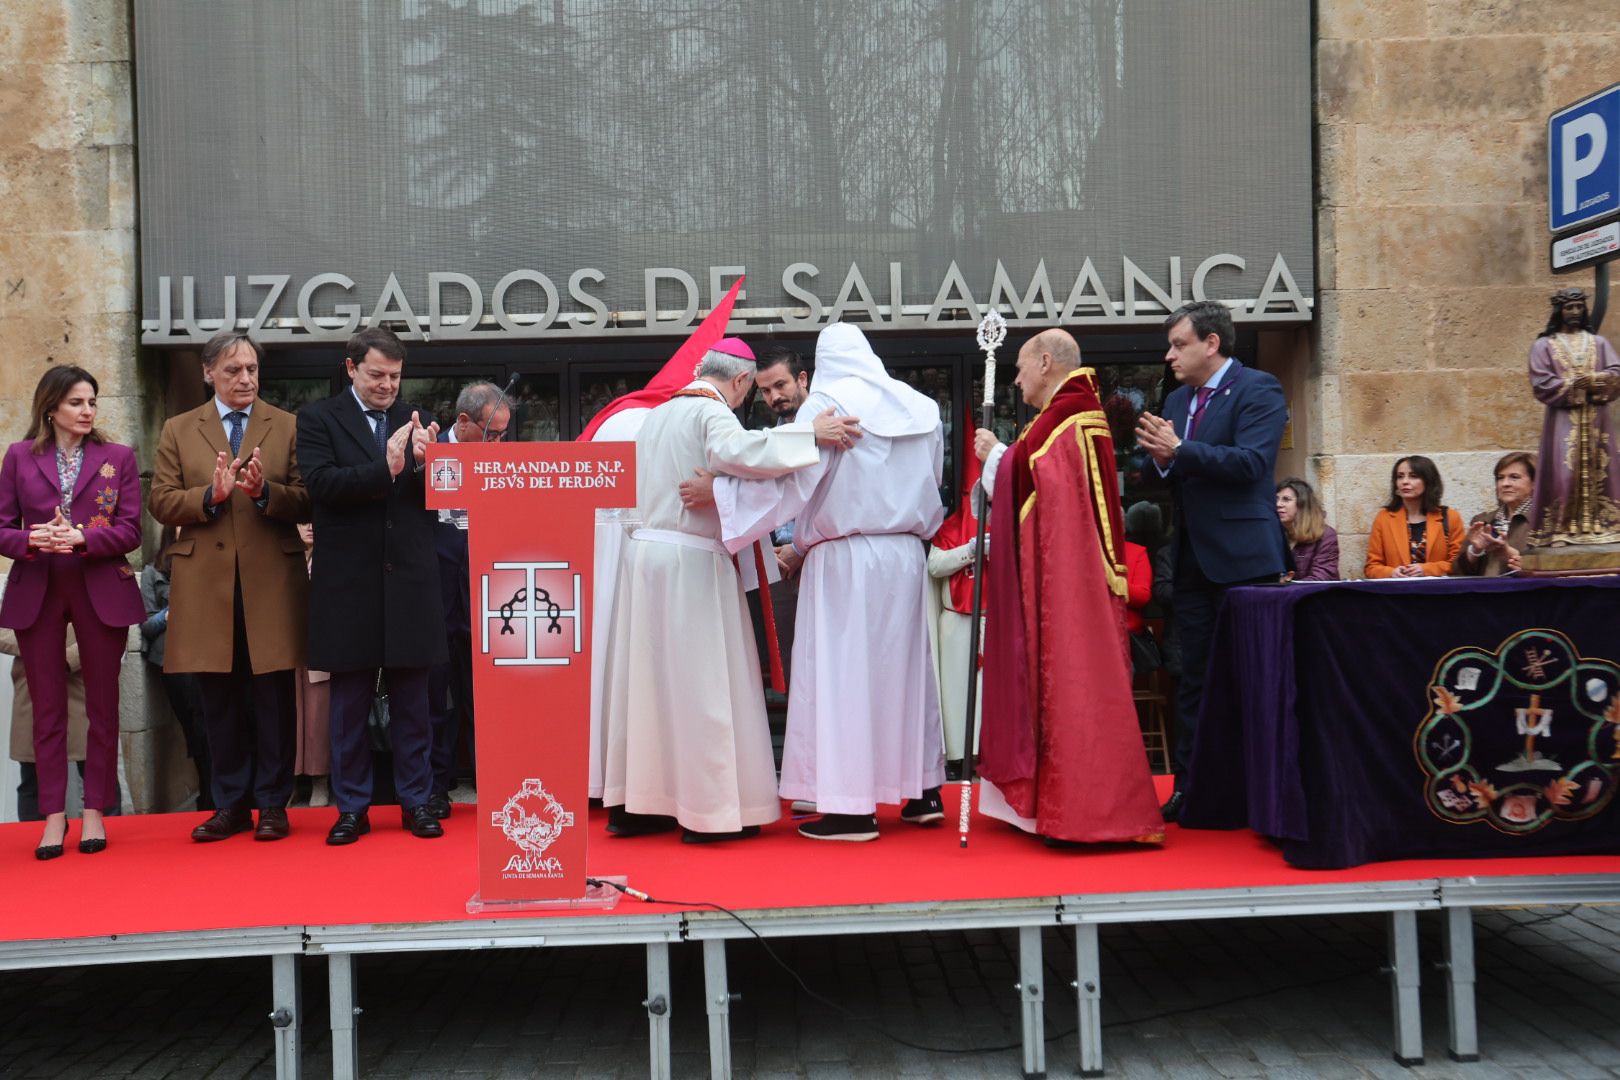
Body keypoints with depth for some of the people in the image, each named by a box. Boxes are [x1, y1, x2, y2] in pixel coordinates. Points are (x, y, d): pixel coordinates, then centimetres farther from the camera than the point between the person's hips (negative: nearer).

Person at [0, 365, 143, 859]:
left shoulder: (118, 457, 3)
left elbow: (130, 530, -3)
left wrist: (81, 538, -19)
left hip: (102, 591, 0)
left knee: (102, 704, 5)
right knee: (47, 707, 5)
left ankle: (95, 811, 15)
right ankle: (53, 815, 13)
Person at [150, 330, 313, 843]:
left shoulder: (288, 427, 7)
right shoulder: (177, 431, 12)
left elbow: (306, 502, 0)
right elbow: (162, 502, 4)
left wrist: (265, 491, -18)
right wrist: (211, 494, -13)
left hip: (272, 581, -1)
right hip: (206, 582, 1)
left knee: (274, 699, 2)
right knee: (220, 701, 7)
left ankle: (273, 804, 13)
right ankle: (231, 805, 17)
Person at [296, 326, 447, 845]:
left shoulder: (415, 420, 9)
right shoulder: (318, 419, 2)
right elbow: (321, 484, -13)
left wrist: (424, 463, -16)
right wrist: (385, 468, -24)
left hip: (410, 581, 2)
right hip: (349, 583, -2)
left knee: (412, 701, 8)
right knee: (349, 704, 8)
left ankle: (416, 802, 18)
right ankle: (351, 807, 18)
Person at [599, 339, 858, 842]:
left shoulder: (659, 414, 19)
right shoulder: (712, 411, -7)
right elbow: (733, 449, -29)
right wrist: (809, 434, -26)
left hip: (643, 551, 8)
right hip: (690, 559, -8)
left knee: (647, 678, 11)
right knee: (702, 684, -2)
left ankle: (634, 802, 16)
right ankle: (708, 809, 2)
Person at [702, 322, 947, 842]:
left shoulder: (826, 403, -7)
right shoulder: (921, 408, 11)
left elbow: (792, 481, -14)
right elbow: (931, 491, 15)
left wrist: (718, 489, -9)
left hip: (843, 558, -6)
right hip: (907, 556, 6)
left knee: (840, 673, -1)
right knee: (906, 666, 14)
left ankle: (851, 807, 0)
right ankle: (924, 790, 20)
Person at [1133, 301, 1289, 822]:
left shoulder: (1258, 389, -7)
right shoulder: (1177, 400, 15)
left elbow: (1251, 463, -20)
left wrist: (1180, 451, -20)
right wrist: (1162, 458, -4)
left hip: (1242, 556, -7)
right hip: (1193, 556, 8)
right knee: (1193, 677, 10)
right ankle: (1189, 786, 17)